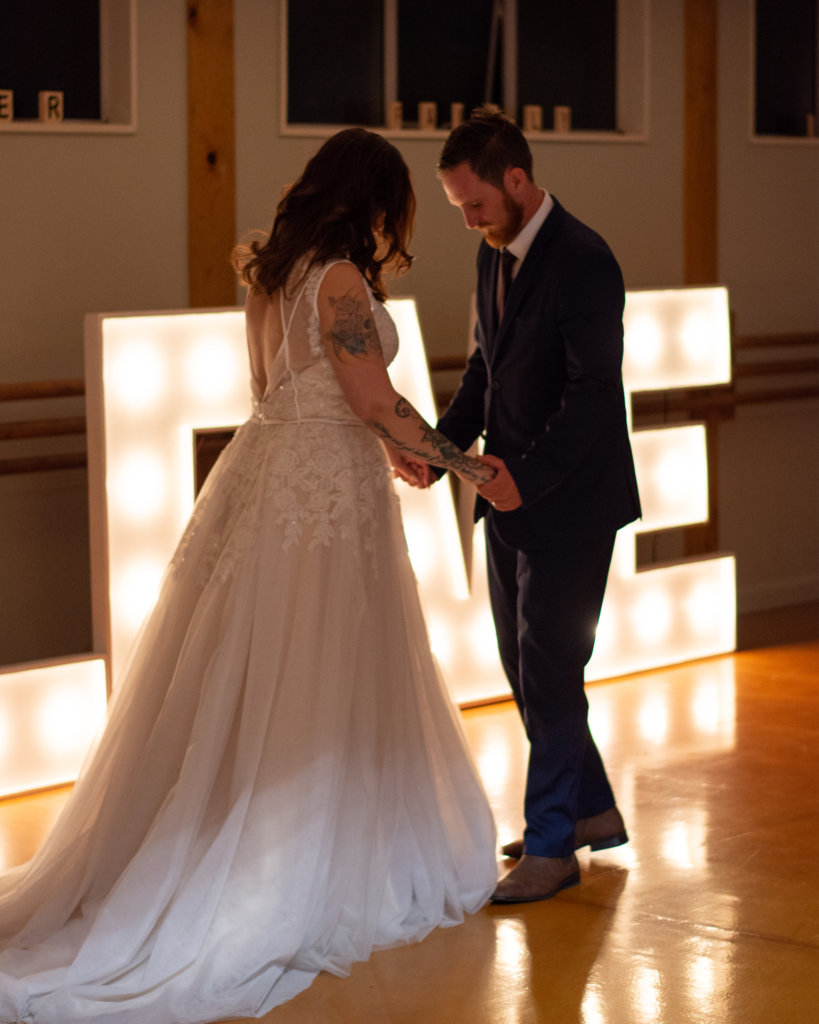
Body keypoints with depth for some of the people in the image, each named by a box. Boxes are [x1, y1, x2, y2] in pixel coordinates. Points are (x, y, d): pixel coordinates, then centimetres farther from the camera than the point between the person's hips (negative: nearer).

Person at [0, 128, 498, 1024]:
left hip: (262, 473, 8)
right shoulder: (342, 281, -14)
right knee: (314, 690, 1)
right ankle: (323, 882, 10)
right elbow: (375, 402, -15)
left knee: (238, 683, 12)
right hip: (327, 489, -8)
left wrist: (383, 447, 25)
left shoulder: (270, 273, 11)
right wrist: (461, 462, -3)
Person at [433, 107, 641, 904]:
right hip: (513, 492, 9)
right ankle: (591, 809, 30)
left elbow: (594, 388, -22)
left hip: (569, 501, -9)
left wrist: (529, 474, -28)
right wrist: (442, 446, 2)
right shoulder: (495, 255, 9)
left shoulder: (583, 262, -18)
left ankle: (551, 844, 8)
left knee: (548, 668, -3)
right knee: (523, 664, 15)